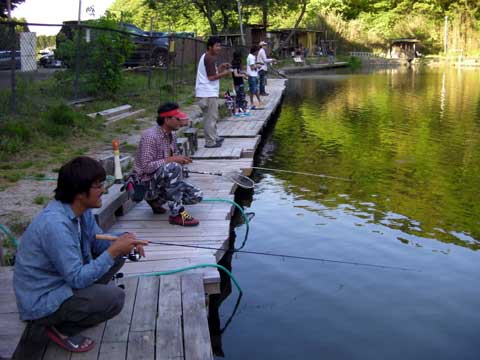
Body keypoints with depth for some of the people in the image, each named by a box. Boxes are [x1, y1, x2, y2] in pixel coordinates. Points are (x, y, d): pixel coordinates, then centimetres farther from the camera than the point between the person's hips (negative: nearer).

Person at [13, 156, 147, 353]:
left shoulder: (81, 209, -6)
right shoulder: (56, 225, -32)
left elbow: (97, 241, 8)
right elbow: (78, 279, -29)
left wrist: (121, 242, -12)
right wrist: (113, 251, -26)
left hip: (65, 279, 9)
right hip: (42, 301, -9)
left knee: (116, 255, 7)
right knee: (115, 298, -23)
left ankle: (80, 303, 13)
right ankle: (61, 328, -1)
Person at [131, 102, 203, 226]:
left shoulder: (172, 134, 4)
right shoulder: (150, 136, -22)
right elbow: (146, 166, -28)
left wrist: (181, 159, -3)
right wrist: (171, 159, -29)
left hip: (164, 179, 8)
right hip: (147, 182, -8)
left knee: (196, 196, -5)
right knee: (174, 168, -36)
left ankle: (156, 200, 13)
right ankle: (176, 214, -27)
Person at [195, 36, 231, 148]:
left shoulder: (206, 57, 19)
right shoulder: (210, 58, -14)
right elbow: (211, 77, -20)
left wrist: (220, 67, 14)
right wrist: (224, 73, -8)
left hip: (207, 92, 11)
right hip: (208, 93, -11)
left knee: (211, 117, 20)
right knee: (211, 118, -6)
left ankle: (214, 137, 31)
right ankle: (210, 142, -3)